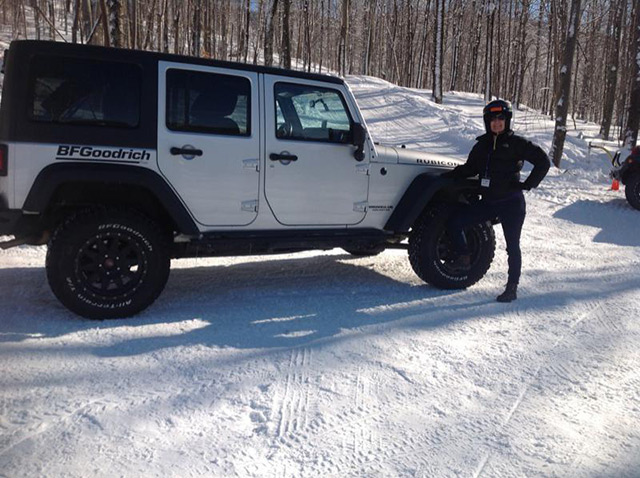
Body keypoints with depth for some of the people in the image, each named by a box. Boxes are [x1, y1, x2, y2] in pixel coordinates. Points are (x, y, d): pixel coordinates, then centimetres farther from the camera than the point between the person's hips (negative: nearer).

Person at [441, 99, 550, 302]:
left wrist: (527, 185, -8)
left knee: (512, 246, 1)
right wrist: (446, 176, 6)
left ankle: (512, 288, 9)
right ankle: (463, 257, 8)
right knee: (454, 221, -6)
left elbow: (543, 161, -2)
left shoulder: (516, 143, -4)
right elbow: (470, 168, 19)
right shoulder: (482, 144, 11)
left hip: (511, 203, -5)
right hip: (488, 202, 5)